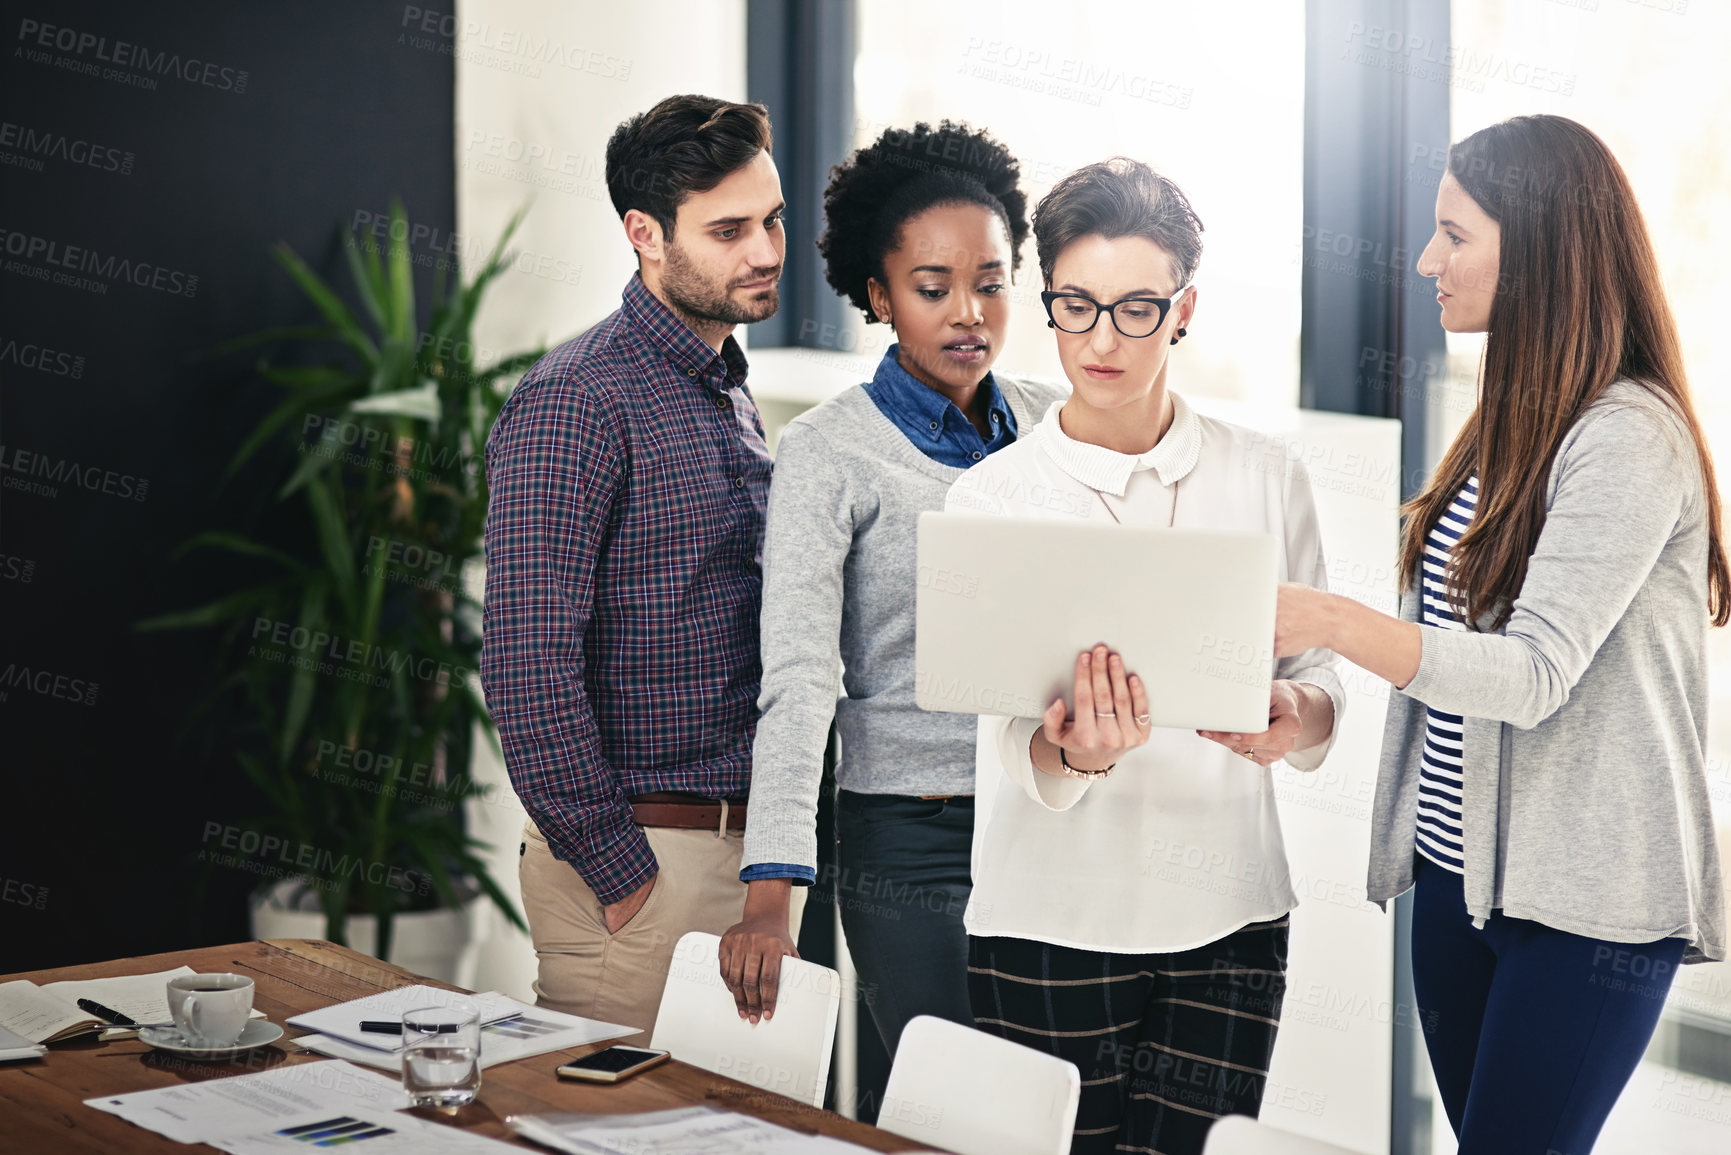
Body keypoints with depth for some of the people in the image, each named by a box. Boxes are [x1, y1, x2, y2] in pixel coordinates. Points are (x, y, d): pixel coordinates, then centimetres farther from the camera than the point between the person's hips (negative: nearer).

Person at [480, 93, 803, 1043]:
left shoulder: (731, 399, 15)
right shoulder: (576, 403, -14)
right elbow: (527, 662, -19)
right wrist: (618, 872, -17)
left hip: (742, 847, 8)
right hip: (642, 856, -8)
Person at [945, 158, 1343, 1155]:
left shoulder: (1267, 481, 5)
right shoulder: (992, 496, -1)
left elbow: (1320, 672, 7)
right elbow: (1016, 741, -8)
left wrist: (1294, 721, -17)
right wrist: (1076, 751, -31)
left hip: (1228, 915, 1)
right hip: (1054, 919, -1)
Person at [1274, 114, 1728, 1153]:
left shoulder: (1631, 439, -16)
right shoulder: (1511, 422, 12)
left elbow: (1534, 676, -22)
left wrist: (1327, 620, -29)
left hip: (1586, 904, -8)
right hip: (1462, 871, 8)